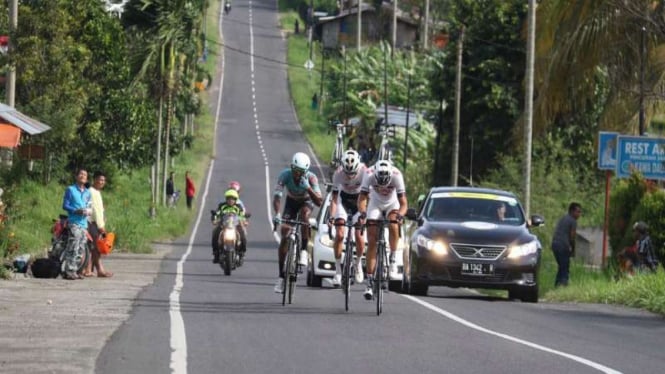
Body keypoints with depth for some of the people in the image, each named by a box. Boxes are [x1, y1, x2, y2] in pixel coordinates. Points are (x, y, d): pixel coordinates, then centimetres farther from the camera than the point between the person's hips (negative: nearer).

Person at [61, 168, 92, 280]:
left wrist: (88, 211, -4)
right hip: (74, 222, -6)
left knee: (81, 249, 5)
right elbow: (65, 205, -2)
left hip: (84, 224, 7)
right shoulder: (70, 190, 2)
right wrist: (76, 210, -16)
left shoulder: (87, 193, 19)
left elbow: (90, 207, 19)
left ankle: (74, 271, 10)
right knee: (73, 247, -15)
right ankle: (69, 271, -17)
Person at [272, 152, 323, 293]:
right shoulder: (285, 175, -30)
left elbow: (319, 202, -35)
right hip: (291, 202, 1)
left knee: (304, 213, -38)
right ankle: (281, 277, -6)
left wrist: (308, 188, -50)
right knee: (285, 236, -11)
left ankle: (304, 251, -27)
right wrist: (277, 214, -52)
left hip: (306, 201, -1)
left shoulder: (311, 178, -31)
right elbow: (277, 196, -36)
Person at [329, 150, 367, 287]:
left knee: (359, 235, -10)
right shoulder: (338, 174, -27)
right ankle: (338, 271, -6)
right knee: (339, 234, -13)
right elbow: (334, 197, -24)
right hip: (344, 199, 0)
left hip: (359, 199, 0)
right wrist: (332, 216, -35)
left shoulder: (364, 171, -30)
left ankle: (358, 263, 16)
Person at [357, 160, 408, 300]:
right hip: (375, 204, 1)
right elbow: (362, 198, -27)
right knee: (372, 242, -9)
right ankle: (369, 281, -7)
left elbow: (403, 203, -32)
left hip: (392, 204, -1)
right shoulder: (369, 174, -31)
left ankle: (393, 258, -13)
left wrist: (400, 215, -52)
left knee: (393, 225, -34)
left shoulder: (396, 175, -33)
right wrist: (362, 212, -46)